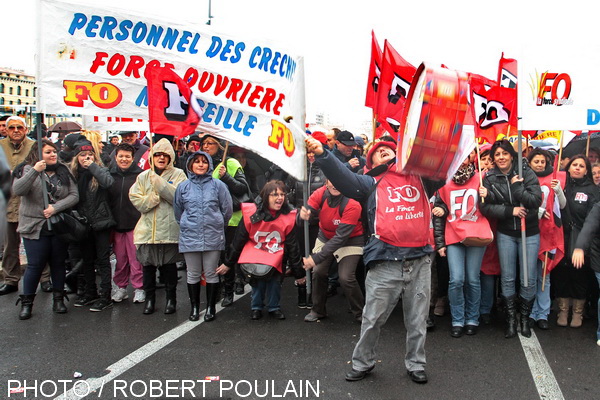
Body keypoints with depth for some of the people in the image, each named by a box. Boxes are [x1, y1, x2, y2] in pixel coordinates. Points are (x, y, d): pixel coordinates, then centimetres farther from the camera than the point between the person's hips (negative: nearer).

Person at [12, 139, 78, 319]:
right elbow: (17, 190, -19)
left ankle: (58, 298, 23)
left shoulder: (63, 172, 4)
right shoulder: (28, 170, -3)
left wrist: (55, 207, -17)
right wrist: (34, 171, -28)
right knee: (35, 265, 1)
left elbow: (74, 195, -3)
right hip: (34, 226, -3)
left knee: (58, 263, 10)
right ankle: (26, 302, 16)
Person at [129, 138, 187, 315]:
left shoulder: (178, 174, 4)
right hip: (147, 229, 3)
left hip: (169, 229, -2)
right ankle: (149, 298, 22)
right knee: (148, 264, 7)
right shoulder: (143, 176, 13)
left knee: (169, 264, 5)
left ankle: (171, 298, 20)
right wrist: (153, 198, -13)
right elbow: (136, 200, 2)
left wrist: (159, 183, -15)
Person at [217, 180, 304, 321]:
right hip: (253, 255, -1)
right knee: (257, 281, -14)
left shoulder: (289, 216, -12)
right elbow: (238, 241, -4)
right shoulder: (252, 213, -15)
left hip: (275, 257, 1)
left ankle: (274, 307, 9)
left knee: (275, 279, -15)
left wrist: (298, 272, 2)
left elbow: (292, 246, -2)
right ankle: (256, 307, 10)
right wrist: (228, 263, 3)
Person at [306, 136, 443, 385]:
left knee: (417, 320, 14)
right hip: (385, 263, -2)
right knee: (372, 319, 8)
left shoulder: (420, 178, 16)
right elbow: (343, 177, -6)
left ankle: (415, 364, 32)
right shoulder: (371, 184, 9)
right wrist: (322, 154, -22)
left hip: (420, 261, 2)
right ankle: (362, 363, 27)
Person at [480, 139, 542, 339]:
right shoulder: (489, 178, 0)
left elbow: (536, 200, -14)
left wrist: (516, 187, -19)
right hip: (505, 234, 1)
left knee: (529, 280, 2)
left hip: (529, 233, -1)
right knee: (507, 278, 6)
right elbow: (486, 207, -9)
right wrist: (510, 211, -18)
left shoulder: (526, 173, -4)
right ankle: (511, 319, 19)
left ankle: (525, 318, 21)